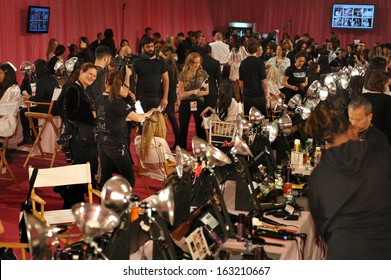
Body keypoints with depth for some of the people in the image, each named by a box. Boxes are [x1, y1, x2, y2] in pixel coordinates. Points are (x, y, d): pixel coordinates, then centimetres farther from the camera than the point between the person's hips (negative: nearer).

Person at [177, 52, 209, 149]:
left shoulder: (203, 73, -1)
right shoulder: (183, 75, -6)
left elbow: (207, 91, 7)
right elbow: (181, 94, -9)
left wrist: (202, 93, -16)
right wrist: (193, 92, -24)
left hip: (199, 103, 1)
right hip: (185, 103, -1)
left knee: (201, 128, 5)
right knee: (183, 129, 6)